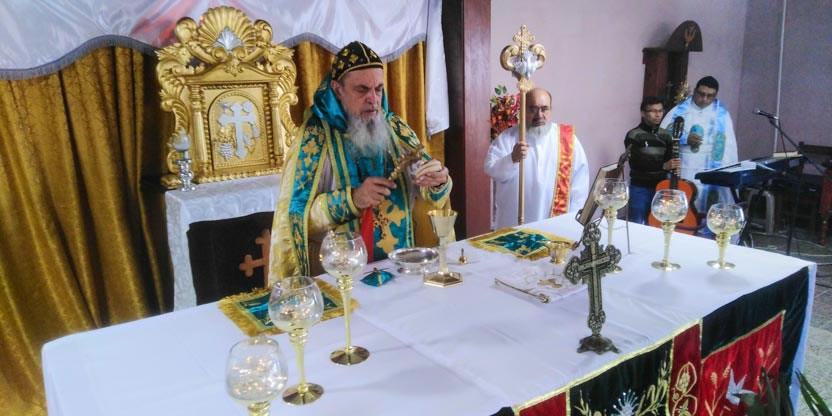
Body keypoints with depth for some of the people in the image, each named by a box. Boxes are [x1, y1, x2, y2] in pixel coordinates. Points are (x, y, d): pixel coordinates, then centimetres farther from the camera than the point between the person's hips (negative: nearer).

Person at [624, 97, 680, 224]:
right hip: (640, 188, -4)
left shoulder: (666, 135, 9)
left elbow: (669, 159, 9)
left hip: (661, 187, 4)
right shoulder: (633, 135, -6)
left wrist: (674, 167, -15)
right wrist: (663, 166, -24)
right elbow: (635, 163, -17)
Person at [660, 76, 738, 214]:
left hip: (708, 174, 0)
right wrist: (685, 139, -11)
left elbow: (728, 146, -1)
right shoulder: (680, 109, 6)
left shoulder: (721, 114, 5)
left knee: (704, 213, -3)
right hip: (679, 171, 1)